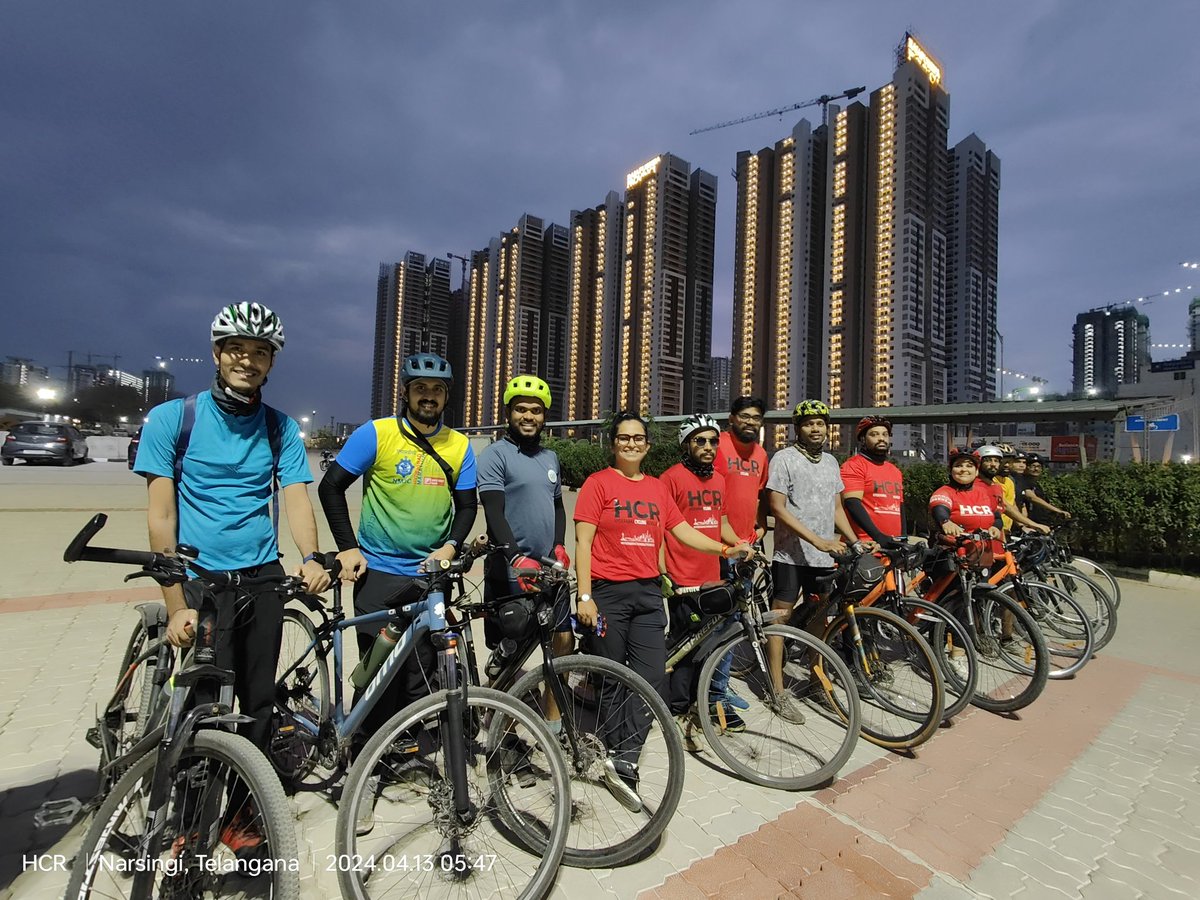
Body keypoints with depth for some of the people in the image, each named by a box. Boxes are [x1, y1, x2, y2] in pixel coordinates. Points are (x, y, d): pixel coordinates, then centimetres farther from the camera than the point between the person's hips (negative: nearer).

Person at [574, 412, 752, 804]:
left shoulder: (657, 487, 11)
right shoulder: (598, 483, -4)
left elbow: (684, 532, 12)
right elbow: (583, 541, -8)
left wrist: (727, 550, 1)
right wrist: (584, 596, -14)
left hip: (648, 593, 5)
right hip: (608, 593, -4)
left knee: (653, 677, -2)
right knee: (612, 681, 7)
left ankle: (622, 761, 7)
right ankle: (623, 760, 23)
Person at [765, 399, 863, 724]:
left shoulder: (831, 462, 13)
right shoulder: (784, 458, -8)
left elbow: (836, 507, 18)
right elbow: (778, 507, -14)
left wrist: (855, 542, 8)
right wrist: (817, 540, -20)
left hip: (825, 556, 6)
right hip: (791, 554, -6)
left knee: (820, 617, 16)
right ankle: (779, 693, 6)